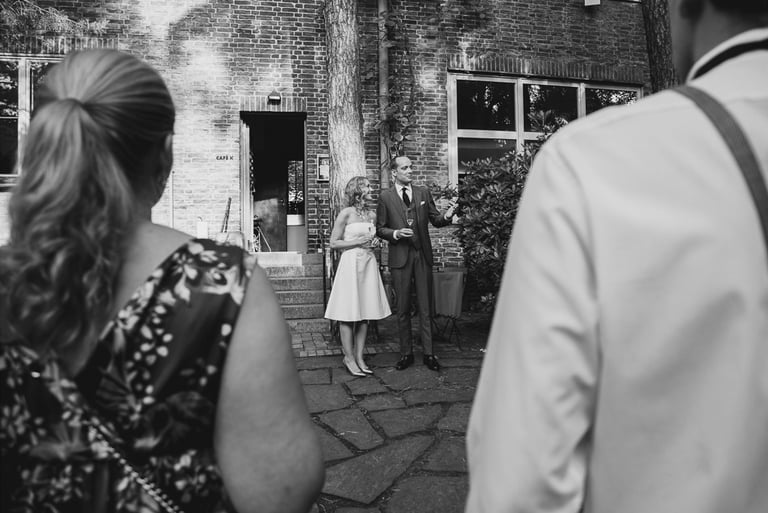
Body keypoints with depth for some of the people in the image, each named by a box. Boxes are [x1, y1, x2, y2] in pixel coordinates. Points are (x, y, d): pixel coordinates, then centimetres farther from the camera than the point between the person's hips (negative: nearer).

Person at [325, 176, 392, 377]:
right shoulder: (346, 213, -5)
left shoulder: (372, 215, 13)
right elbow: (334, 243, -6)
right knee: (348, 314, -2)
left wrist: (374, 241, 6)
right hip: (351, 263, -6)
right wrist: (358, 241, -12)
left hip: (369, 263, 6)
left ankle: (359, 357, 14)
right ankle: (349, 358, 8)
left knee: (365, 314, 6)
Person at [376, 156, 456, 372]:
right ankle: (406, 353, 18)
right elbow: (380, 228, 5)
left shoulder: (423, 192, 9)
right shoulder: (385, 197, 3)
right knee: (403, 308, 6)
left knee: (426, 307, 4)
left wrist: (446, 216, -12)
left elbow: (435, 220, 10)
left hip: (423, 255, 2)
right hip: (400, 257, -1)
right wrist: (395, 233, -14)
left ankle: (429, 353, 12)